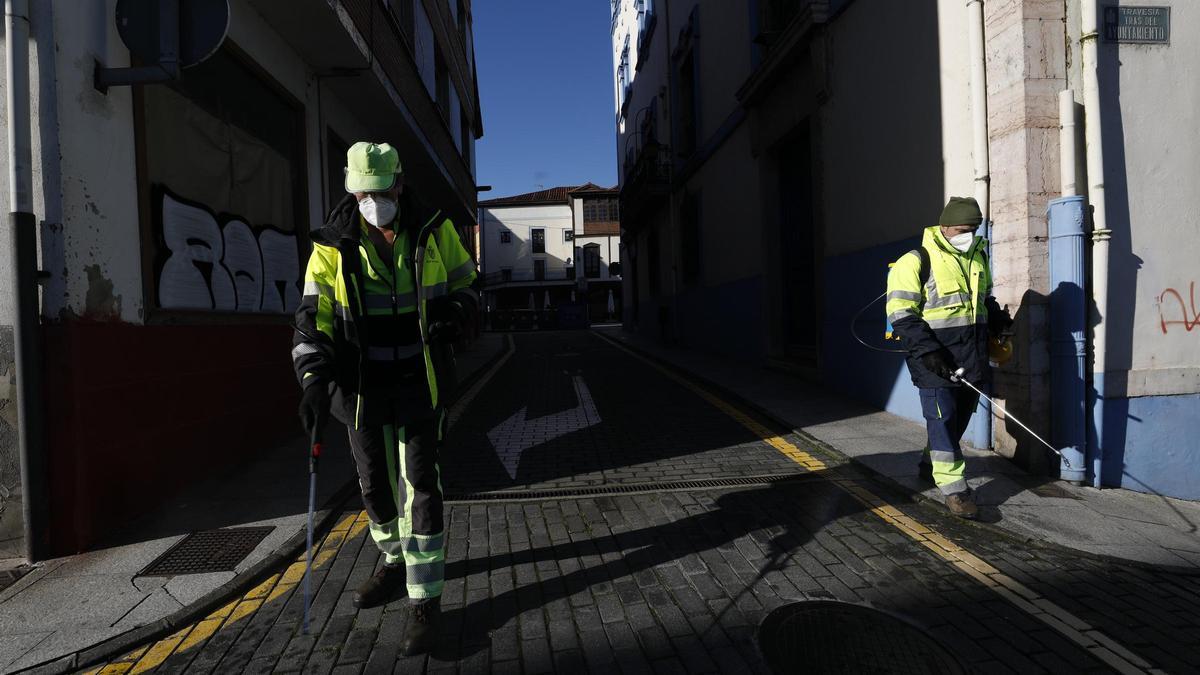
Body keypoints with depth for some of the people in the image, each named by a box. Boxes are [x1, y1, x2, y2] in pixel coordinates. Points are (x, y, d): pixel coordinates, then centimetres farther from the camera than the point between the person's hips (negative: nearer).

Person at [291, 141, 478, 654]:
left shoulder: (433, 231, -2)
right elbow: (313, 317, -7)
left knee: (419, 483, -5)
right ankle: (397, 561, 41)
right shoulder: (334, 246, -2)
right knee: (375, 482, 15)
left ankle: (425, 600, 6)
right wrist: (314, 378, -22)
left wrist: (454, 313, -15)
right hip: (362, 384, 3)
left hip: (418, 380, -2)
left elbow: (467, 284, 8)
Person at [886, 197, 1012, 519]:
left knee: (960, 417, 16)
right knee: (942, 418, -7)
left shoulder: (977, 257, 14)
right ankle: (954, 488, 0)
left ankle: (930, 464, 36)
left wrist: (998, 319, 6)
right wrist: (927, 351, -21)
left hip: (972, 356, 8)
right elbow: (901, 314, -14)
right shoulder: (916, 262, -11)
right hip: (935, 358, -7)